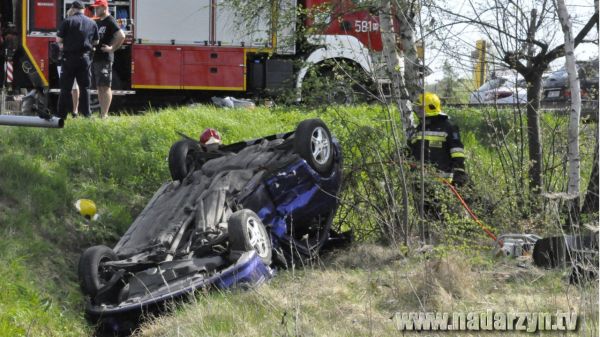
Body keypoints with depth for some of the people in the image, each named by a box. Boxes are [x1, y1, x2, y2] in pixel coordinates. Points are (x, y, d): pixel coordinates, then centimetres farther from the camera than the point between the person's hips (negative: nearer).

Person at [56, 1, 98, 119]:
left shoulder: (68, 21, -7)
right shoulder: (92, 23, 5)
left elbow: (58, 39, -6)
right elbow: (96, 41, 12)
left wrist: (61, 45, 14)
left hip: (69, 57, -3)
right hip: (85, 58, 3)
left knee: (65, 88, 2)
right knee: (85, 87, 11)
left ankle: (61, 114, 3)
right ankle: (86, 113, 10)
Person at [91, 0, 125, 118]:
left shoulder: (110, 21, -9)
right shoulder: (97, 22, 18)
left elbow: (121, 36, -21)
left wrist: (112, 48, -17)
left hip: (105, 59, -9)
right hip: (95, 58, 9)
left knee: (105, 87, -8)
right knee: (99, 87, 10)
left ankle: (104, 115, -10)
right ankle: (102, 113, 14)